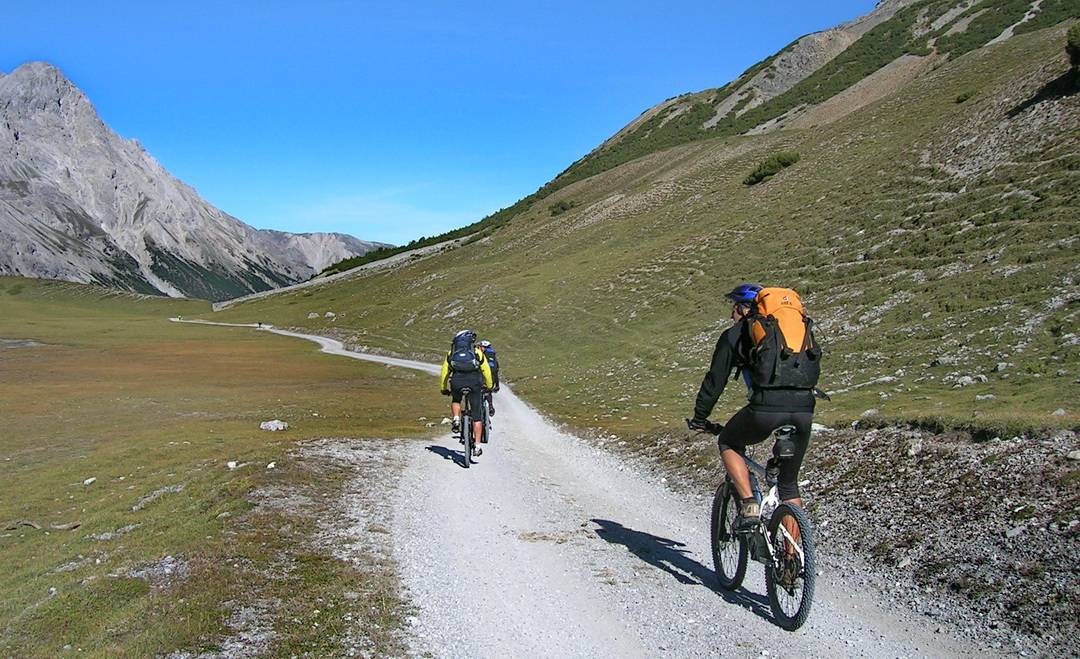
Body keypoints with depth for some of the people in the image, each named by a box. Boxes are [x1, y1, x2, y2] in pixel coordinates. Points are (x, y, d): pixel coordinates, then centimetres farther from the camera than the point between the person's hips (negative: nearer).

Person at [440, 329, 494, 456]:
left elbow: (444, 373, 25)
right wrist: (489, 386, 38)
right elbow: (486, 371, 24)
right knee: (476, 415, 8)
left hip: (457, 381, 1)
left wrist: (443, 389, 39)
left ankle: (456, 420, 8)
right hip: (474, 381, -1)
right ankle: (477, 446, 4)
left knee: (455, 400, 35)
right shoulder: (478, 352, 22)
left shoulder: (451, 354, 24)